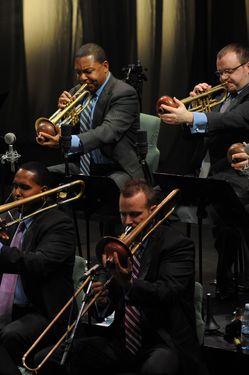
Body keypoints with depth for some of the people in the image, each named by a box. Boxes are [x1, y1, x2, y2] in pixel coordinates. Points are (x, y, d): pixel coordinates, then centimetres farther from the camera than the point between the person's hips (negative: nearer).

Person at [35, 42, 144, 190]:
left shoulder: (124, 94, -11)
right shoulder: (76, 93, 10)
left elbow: (107, 131, -27)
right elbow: (55, 134, 10)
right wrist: (64, 111, -11)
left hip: (115, 170, -6)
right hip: (81, 166, 7)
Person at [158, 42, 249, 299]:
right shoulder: (220, 98, 21)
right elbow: (197, 133, 19)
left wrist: (190, 118, -34)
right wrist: (194, 102, 2)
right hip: (213, 175, 8)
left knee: (219, 205, -27)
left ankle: (225, 285, -15)